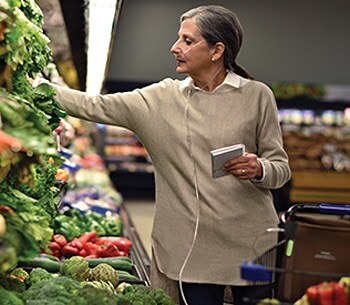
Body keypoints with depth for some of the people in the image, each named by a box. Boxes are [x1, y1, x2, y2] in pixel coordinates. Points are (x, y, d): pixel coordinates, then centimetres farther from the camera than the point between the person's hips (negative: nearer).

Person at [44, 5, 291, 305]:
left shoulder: (256, 95, -1)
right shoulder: (162, 98, 5)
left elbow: (281, 168, 2)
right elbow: (93, 106, 2)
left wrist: (258, 169, -20)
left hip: (250, 244, -1)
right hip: (191, 247, 2)